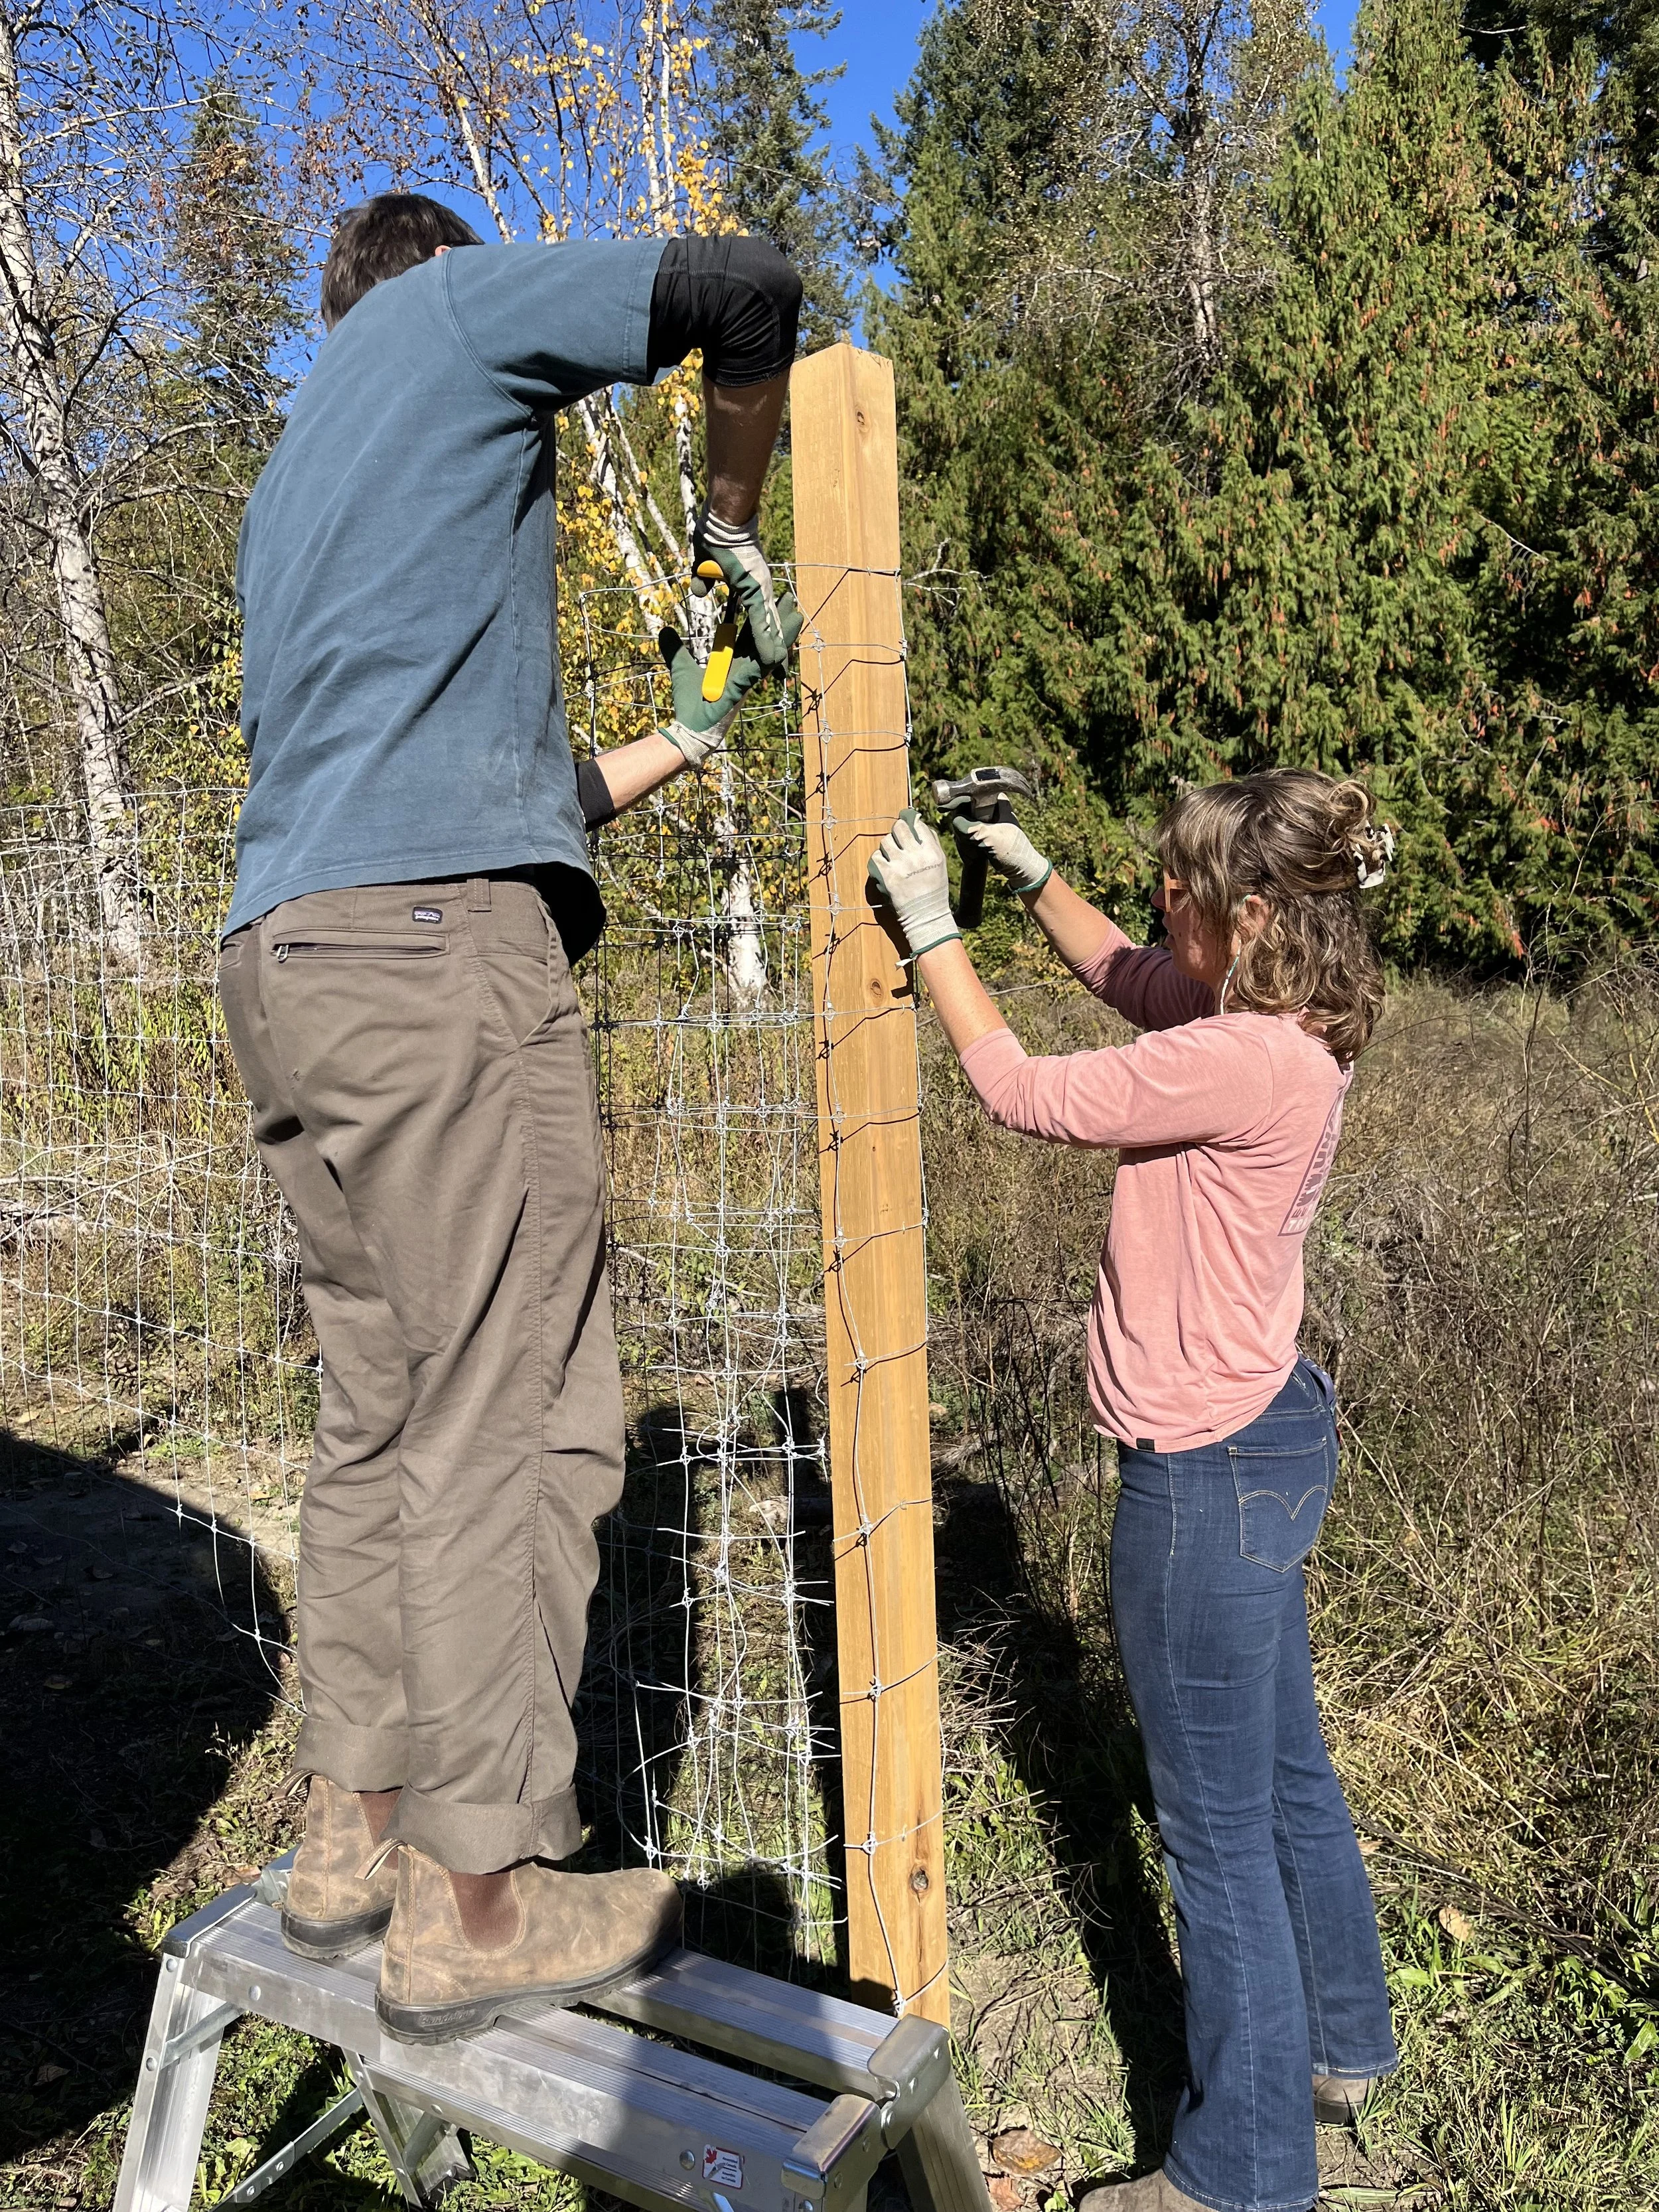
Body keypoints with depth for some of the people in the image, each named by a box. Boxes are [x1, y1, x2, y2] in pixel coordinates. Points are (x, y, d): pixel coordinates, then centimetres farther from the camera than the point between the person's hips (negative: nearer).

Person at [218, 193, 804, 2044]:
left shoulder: (293, 482, 33)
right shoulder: (455, 300, 12)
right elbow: (747, 297, 3)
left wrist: (687, 737, 34)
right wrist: (728, 522, 19)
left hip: (286, 954, 9)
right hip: (438, 946, -9)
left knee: (383, 1409, 13)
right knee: (514, 1425, -4)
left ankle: (352, 1832, 23)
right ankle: (476, 1905, 6)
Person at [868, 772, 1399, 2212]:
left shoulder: (1245, 1063, -27)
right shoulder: (1282, 1026, 2)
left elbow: (1022, 1090, -19)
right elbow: (1123, 972, 18)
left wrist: (929, 924, -9)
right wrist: (1028, 872, 9)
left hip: (1210, 1472, -10)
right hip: (1268, 1437, 10)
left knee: (1220, 1833, 8)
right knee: (1286, 1775, 26)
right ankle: (1340, 2045, 49)